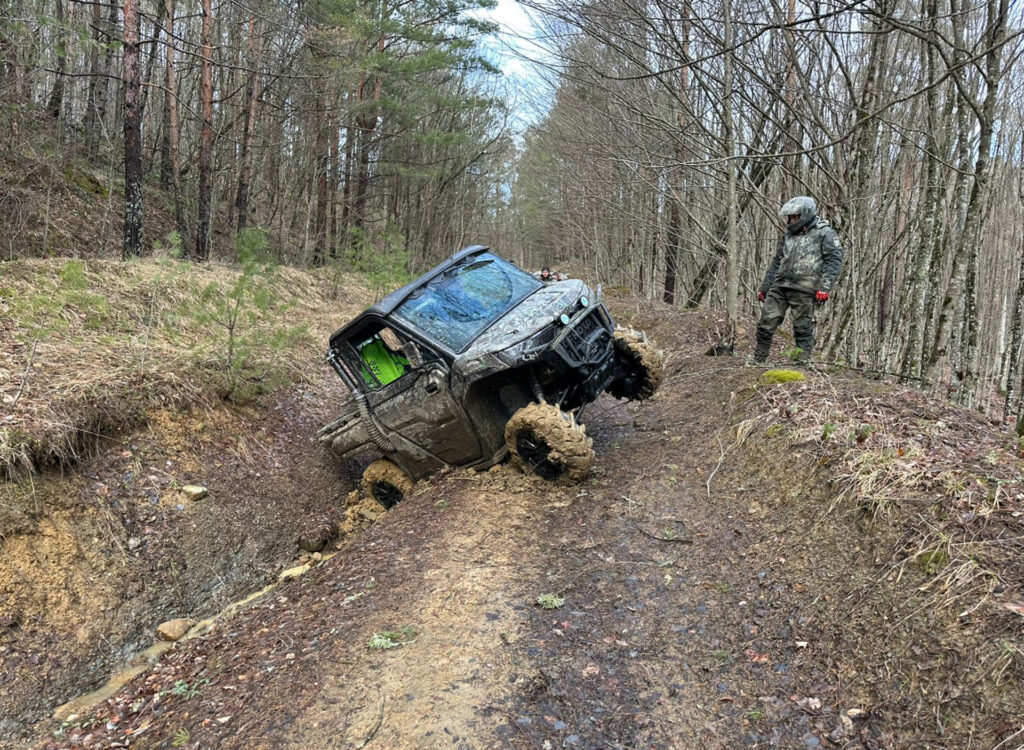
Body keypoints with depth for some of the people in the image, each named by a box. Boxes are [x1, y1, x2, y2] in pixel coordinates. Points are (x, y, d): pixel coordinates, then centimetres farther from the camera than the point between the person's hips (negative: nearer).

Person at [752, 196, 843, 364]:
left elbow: (834, 260, -7)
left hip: (803, 289, -6)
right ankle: (758, 360, 9)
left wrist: (825, 286, -17)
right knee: (766, 322, 1)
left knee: (803, 328, -3)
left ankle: (803, 362, 5)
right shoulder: (788, 236, 23)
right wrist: (764, 286, 19)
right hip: (779, 287, 6)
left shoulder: (825, 233, 2)